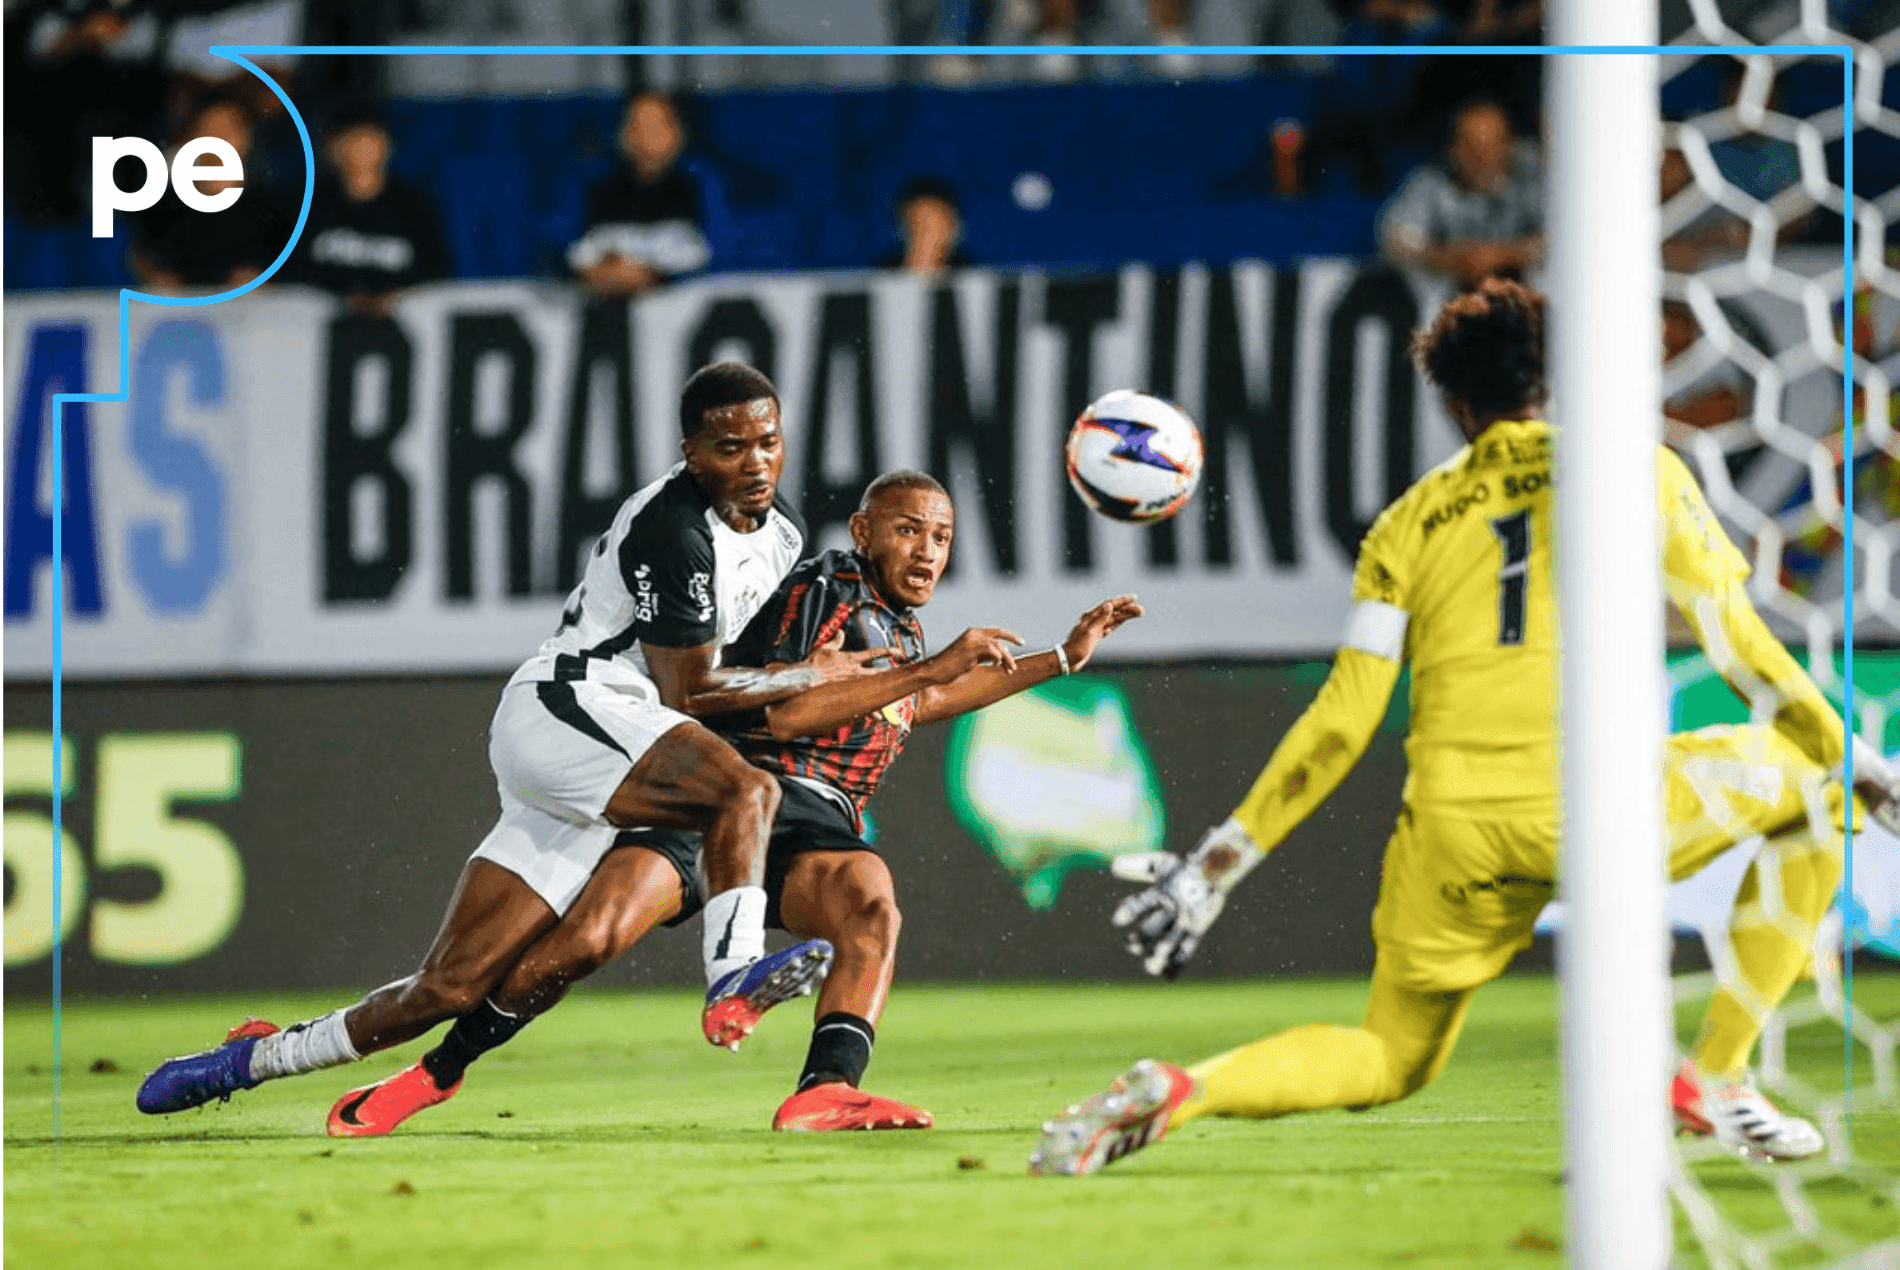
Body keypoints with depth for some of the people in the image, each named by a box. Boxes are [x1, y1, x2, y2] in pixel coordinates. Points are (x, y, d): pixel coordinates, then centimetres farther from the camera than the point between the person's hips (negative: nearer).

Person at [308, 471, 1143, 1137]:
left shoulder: (901, 631, 25)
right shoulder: (822, 590, -1)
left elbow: (921, 704, 49)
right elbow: (784, 711, -16)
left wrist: (1063, 659, 46)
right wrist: (931, 667, -15)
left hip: (816, 827, 6)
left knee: (871, 903, -32)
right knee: (588, 938, -23)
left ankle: (825, 1094, -47)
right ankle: (438, 1070, -1)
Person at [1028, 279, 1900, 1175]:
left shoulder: (1410, 522, 17)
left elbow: (1342, 722, 10)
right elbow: (1732, 634, 10)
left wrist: (1217, 864, 12)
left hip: (1451, 828, 3)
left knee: (1387, 1061, 24)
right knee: (1813, 787, 21)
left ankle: (1176, 1092, -3)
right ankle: (1712, 1083, 13)